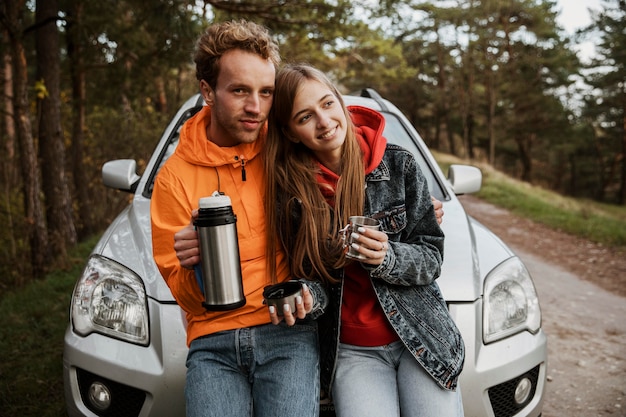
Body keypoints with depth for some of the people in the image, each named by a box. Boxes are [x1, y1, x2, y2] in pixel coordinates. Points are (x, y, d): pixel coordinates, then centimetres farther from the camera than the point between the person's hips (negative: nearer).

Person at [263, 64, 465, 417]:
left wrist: (387, 259, -20)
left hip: (421, 333, 1)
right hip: (350, 350, 0)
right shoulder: (290, 189, -5)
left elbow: (432, 256, -2)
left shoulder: (398, 164, -6)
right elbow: (307, 278, 5)